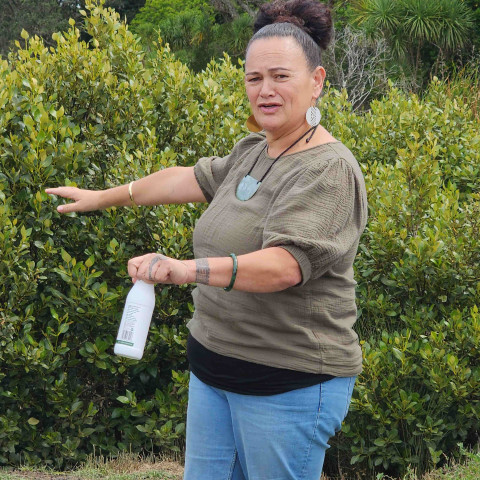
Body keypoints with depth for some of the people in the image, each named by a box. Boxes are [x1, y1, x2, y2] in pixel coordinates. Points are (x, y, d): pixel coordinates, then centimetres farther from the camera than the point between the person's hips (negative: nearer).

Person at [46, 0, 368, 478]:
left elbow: (285, 264, -30)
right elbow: (191, 178, 28)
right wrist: (103, 197, 35)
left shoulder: (330, 170, -17)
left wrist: (191, 269, -44)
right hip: (213, 366, 8)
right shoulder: (250, 152, 11)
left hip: (289, 384, -8)